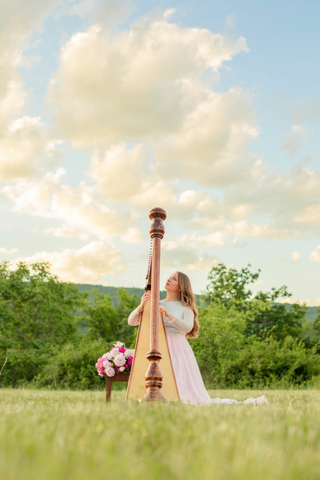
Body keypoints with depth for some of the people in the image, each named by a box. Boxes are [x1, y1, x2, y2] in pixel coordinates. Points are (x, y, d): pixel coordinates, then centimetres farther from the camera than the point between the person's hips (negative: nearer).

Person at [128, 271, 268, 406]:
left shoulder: (186, 307, 5)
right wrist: (141, 306, -16)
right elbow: (131, 321, 3)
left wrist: (168, 314, -30)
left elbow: (187, 326, -16)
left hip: (179, 351, -3)